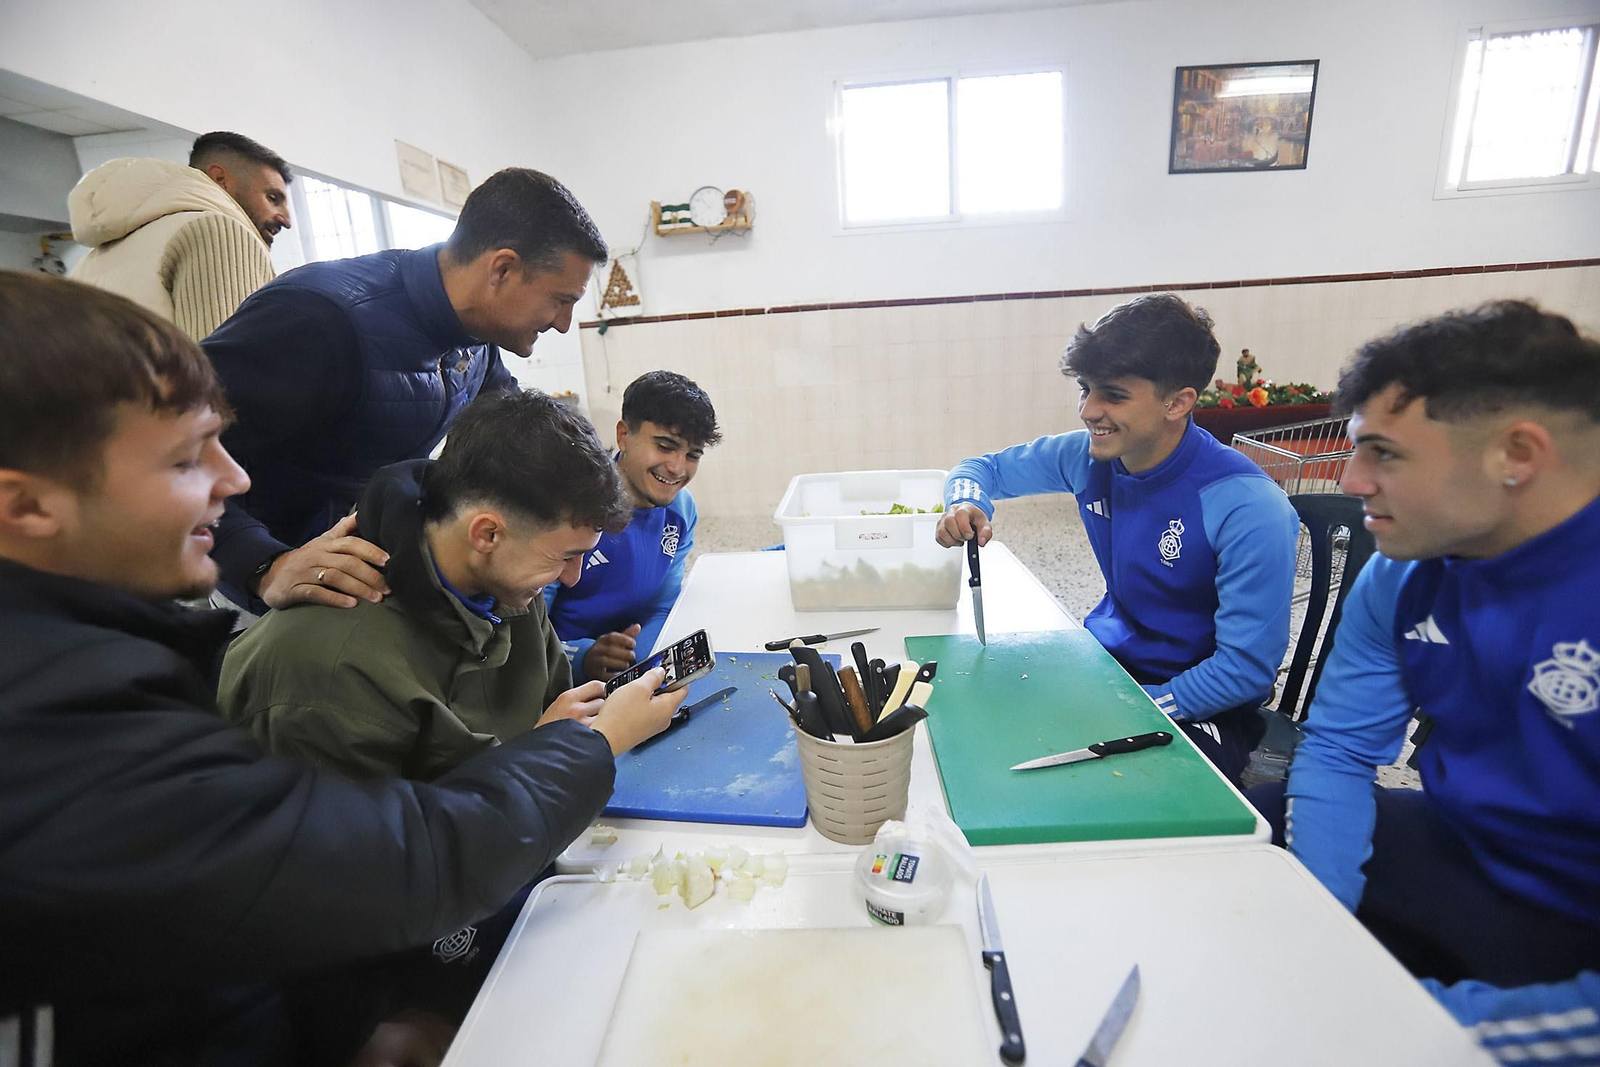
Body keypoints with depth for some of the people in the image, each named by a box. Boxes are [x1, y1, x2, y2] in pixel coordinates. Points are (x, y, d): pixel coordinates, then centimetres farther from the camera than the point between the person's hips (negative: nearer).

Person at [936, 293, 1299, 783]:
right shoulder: (1089, 455, -8)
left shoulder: (1248, 509, -24)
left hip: (1199, 706, -5)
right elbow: (983, 467, 7)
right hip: (1108, 658, 5)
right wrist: (964, 507, -17)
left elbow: (1247, 669, -20)